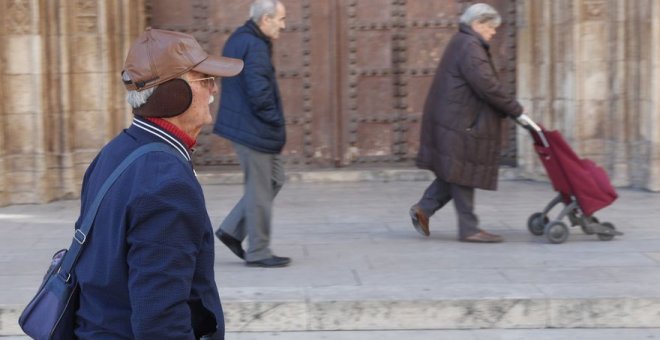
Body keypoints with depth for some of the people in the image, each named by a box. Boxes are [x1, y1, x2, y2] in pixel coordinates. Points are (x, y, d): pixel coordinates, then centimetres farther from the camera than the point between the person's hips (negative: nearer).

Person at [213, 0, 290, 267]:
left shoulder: (239, 40, 13)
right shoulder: (254, 47, -20)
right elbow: (258, 91, -27)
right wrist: (275, 120, -12)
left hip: (243, 124, 10)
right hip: (254, 129, -10)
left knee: (274, 179, 18)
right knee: (260, 190, 0)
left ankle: (232, 230, 20)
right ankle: (258, 252, 11)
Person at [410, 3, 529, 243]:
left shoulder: (463, 44, 19)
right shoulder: (469, 47, -15)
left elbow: (481, 85, 20)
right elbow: (487, 86, -22)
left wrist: (508, 111, 15)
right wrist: (516, 110, -15)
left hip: (456, 121, 10)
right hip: (460, 123, -10)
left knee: (455, 173, 14)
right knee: (463, 175, -5)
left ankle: (423, 209, 15)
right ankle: (469, 229, 0)